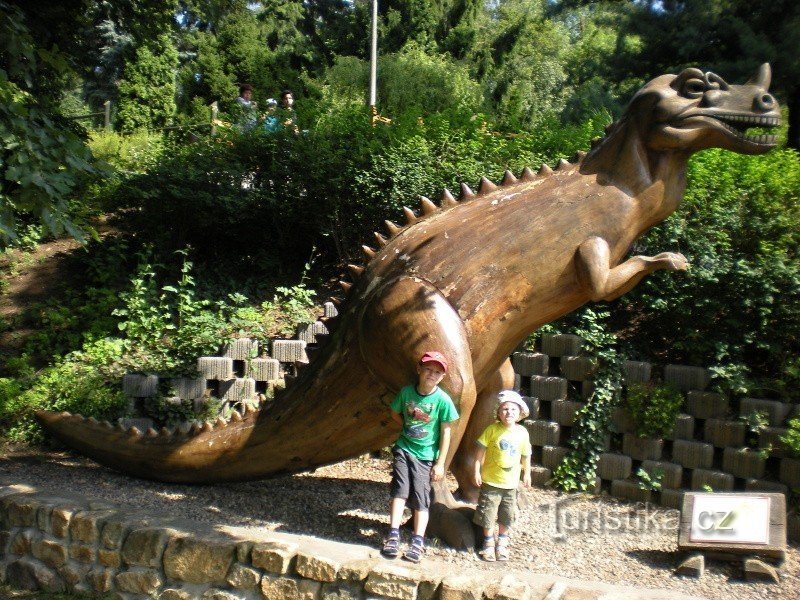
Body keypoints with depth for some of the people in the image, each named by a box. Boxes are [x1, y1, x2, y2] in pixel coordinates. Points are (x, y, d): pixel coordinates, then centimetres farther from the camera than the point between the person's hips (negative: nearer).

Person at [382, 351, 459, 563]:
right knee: (400, 489, -8)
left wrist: (440, 463, -8)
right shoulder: (406, 392, -7)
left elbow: (445, 433, -8)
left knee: (420, 496, -2)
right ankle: (393, 535, -4)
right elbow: (395, 413, 13)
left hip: (426, 454, -2)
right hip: (403, 448, 2)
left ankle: (418, 542, 1)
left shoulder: (442, 400, -14)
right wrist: (410, 429, 3)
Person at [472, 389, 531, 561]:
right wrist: (477, 471, -9)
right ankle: (488, 542, 26)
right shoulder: (492, 429, -13)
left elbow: (525, 455, 9)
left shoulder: (522, 433, -4)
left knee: (507, 515, 13)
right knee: (488, 513, 5)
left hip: (510, 483, 2)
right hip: (490, 481, -2)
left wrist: (527, 474, 15)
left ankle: (502, 542, 34)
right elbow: (481, 452, -8)